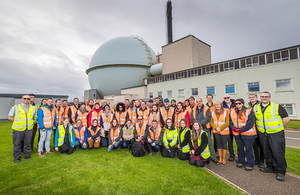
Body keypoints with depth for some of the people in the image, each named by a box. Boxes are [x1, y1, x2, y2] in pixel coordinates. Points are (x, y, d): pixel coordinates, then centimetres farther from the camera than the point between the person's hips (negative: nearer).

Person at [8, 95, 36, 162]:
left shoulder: (33, 108, 7)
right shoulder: (15, 107, -4)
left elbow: (35, 117, 17)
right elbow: (10, 117, -4)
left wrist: (31, 123, 6)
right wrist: (17, 122, -6)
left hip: (29, 129, 3)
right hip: (18, 129, -3)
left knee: (28, 143, 11)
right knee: (17, 144, 7)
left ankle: (27, 155, 25)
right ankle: (17, 157, 20)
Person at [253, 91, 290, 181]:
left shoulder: (277, 107, -6)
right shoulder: (256, 108, 6)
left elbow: (286, 118, -4)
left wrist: (280, 128, -2)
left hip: (276, 134, -4)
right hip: (263, 134, 4)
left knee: (278, 153, -1)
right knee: (267, 152, 14)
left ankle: (281, 171, 12)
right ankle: (270, 167, 29)